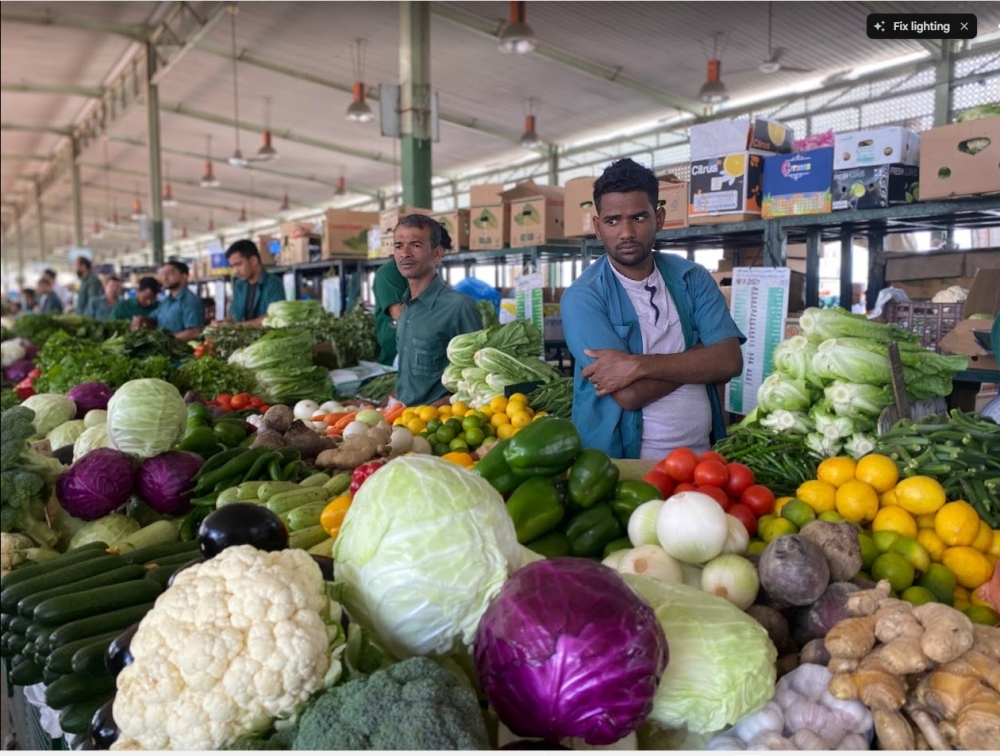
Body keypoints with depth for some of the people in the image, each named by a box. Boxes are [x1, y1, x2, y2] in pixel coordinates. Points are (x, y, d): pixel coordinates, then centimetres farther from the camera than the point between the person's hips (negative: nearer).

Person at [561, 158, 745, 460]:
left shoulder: (692, 278, 4)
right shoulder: (583, 296, -9)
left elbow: (729, 361, -7)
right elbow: (628, 394, -17)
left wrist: (639, 365, -17)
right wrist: (698, 356, -5)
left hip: (701, 455, 2)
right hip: (621, 460, -2)